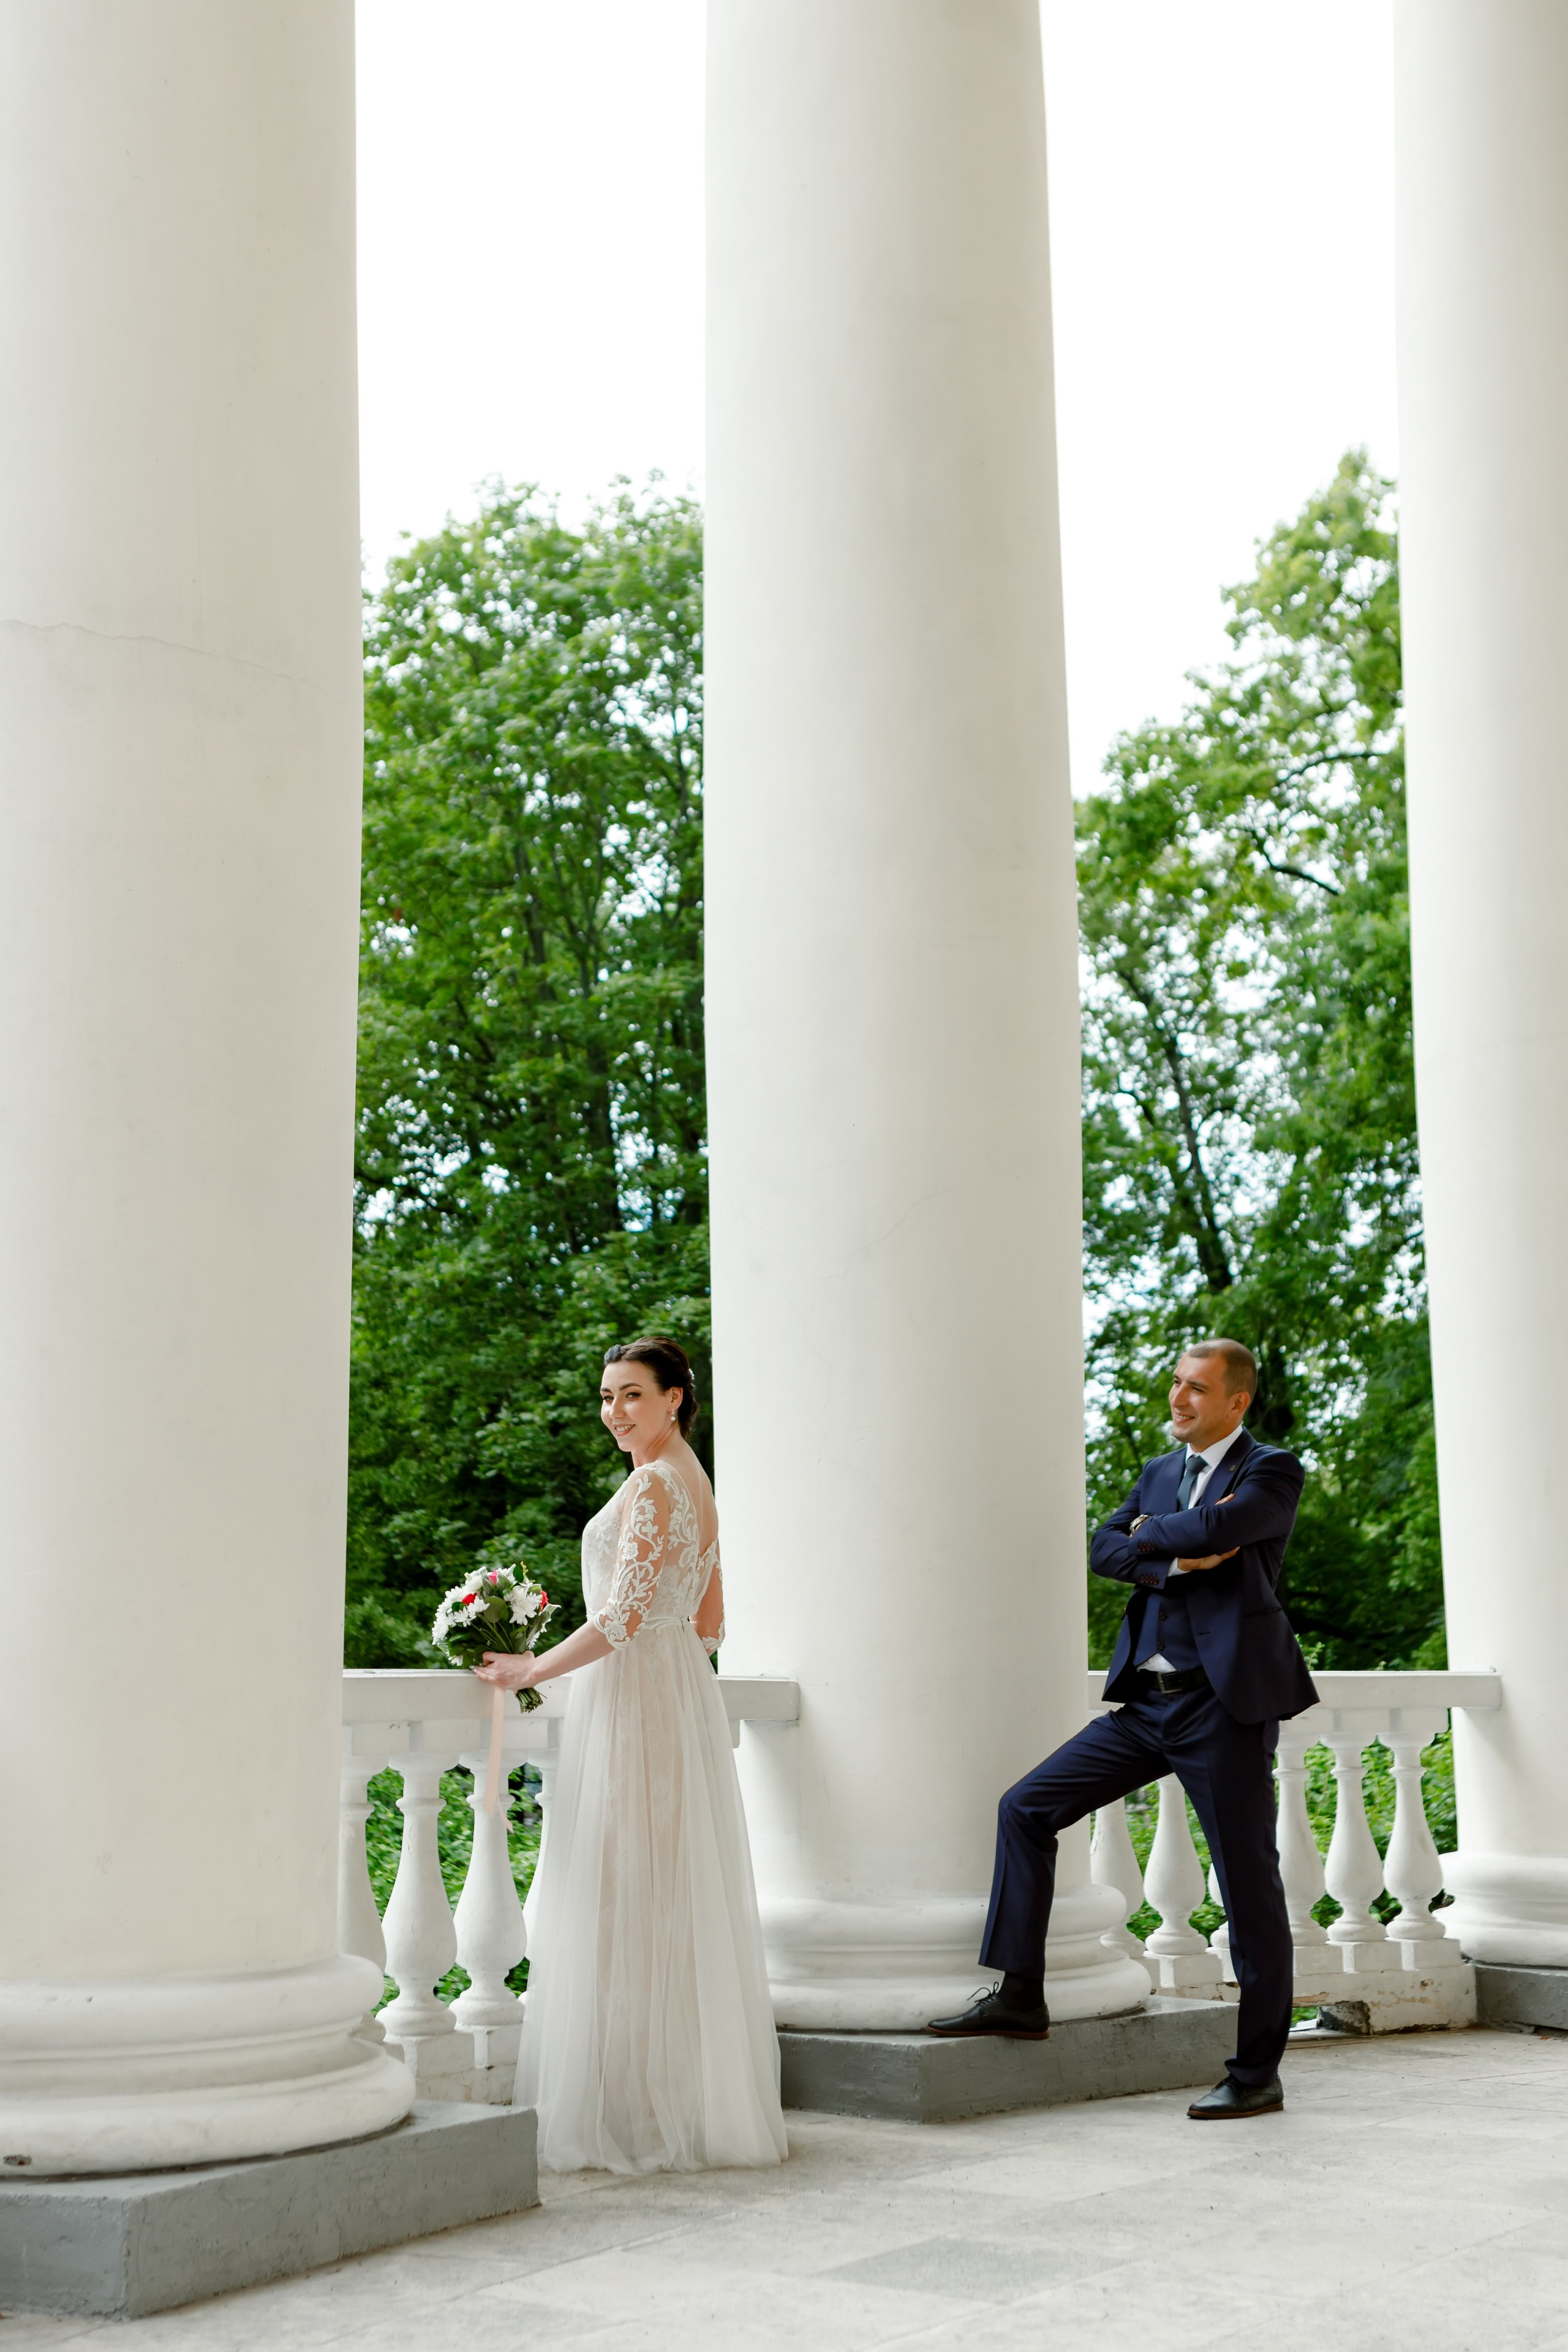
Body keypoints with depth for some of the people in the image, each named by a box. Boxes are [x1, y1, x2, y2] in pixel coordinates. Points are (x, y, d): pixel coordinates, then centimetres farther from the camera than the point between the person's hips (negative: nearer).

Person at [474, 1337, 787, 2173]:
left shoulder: (651, 1485, -14)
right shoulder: (697, 1485, 15)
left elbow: (623, 1618, -19)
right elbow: (708, 1623, 20)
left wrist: (531, 1671, -9)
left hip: (630, 1700, -10)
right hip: (682, 1696, 10)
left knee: (620, 1902, -5)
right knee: (674, 1900, 11)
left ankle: (632, 2111, -2)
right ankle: (698, 2098, 16)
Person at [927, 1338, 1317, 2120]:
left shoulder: (1272, 1472, -3)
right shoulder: (1160, 1472, 16)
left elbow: (1211, 1529, -22)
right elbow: (1103, 1550, 3)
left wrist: (1149, 1533, -3)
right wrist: (1178, 1558, -12)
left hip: (1226, 1705, -7)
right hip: (1148, 1703, 7)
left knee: (1249, 1888, -1)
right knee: (1025, 1809, 3)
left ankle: (1256, 2075, 10)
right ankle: (1019, 1996, 9)